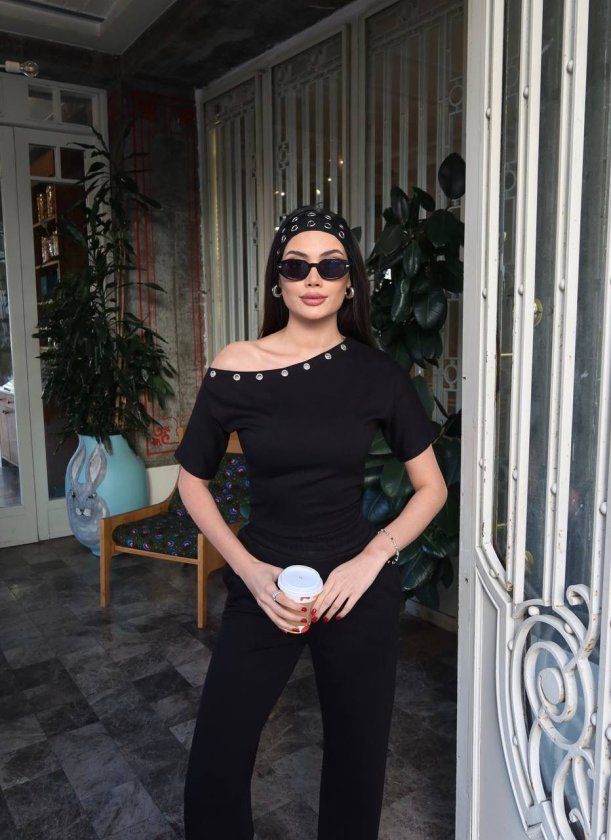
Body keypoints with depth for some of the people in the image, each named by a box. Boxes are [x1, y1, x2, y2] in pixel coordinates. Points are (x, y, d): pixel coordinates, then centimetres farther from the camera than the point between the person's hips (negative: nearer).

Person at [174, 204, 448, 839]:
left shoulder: (377, 374, -5)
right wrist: (250, 571, -8)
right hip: (263, 582, 0)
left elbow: (431, 487, 1)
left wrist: (371, 559, -11)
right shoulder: (235, 368, -7)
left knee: (356, 758, 16)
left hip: (359, 586, 1)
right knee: (213, 770, 6)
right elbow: (192, 482, 2)